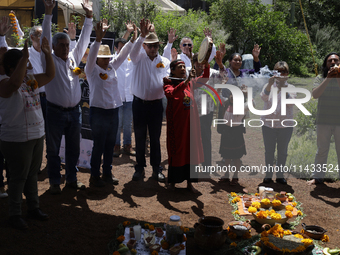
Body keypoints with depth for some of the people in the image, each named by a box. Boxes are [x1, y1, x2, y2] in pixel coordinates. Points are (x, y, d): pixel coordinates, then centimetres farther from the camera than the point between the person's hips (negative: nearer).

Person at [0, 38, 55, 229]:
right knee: (19, 177, 3)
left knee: (33, 174, 18)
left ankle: (33, 208, 32)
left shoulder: (31, 79, 8)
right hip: (17, 141, -7)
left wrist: (48, 54, 2)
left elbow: (50, 75, 12)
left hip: (37, 136, 7)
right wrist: (24, 57, -41)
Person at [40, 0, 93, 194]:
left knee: (74, 148, 12)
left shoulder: (74, 57, 9)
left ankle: (72, 178, 26)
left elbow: (84, 40, 7)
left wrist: (89, 16, 1)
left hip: (75, 111, 4)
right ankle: (55, 181, 18)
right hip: (55, 112, -4)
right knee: (53, 149, 6)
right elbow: (46, 38, -12)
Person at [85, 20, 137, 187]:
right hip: (98, 112, -6)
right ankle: (94, 176, 12)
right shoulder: (91, 69, -5)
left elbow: (122, 55, 13)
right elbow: (91, 56, -22)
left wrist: (133, 39, 4)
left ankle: (107, 173, 25)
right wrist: (98, 39, -36)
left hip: (113, 111, 6)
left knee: (110, 145, 13)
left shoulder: (112, 67, 12)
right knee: (99, 145, 0)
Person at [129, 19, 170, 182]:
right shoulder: (139, 58, 1)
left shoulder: (165, 62, 7)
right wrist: (142, 35, -36)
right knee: (140, 138, 7)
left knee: (155, 138, 6)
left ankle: (156, 169, 16)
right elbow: (134, 50, -21)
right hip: (139, 103, -1)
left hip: (156, 104, 1)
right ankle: (140, 168, 19)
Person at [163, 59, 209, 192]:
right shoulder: (169, 83, -6)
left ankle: (189, 182, 19)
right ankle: (173, 182, 16)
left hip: (190, 122, 5)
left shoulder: (190, 83, 9)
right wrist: (186, 81, -37)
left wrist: (207, 65, -13)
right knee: (176, 151, 2)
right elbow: (171, 94, -27)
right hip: (176, 123, -5)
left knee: (191, 150, 8)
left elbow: (203, 79, 3)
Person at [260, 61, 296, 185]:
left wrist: (283, 87, -24)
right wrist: (270, 84, -30)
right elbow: (264, 97, -14)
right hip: (268, 123, 0)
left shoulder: (291, 87, 3)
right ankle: (268, 174, 18)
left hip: (286, 124, 0)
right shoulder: (269, 85, 5)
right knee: (269, 151, 7)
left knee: (282, 151, 7)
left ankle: (280, 175, 19)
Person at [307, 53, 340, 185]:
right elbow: (315, 94, -14)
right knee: (322, 150, 10)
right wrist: (328, 79, -23)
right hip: (323, 121, 1)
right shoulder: (320, 78, 3)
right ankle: (317, 176, 20)